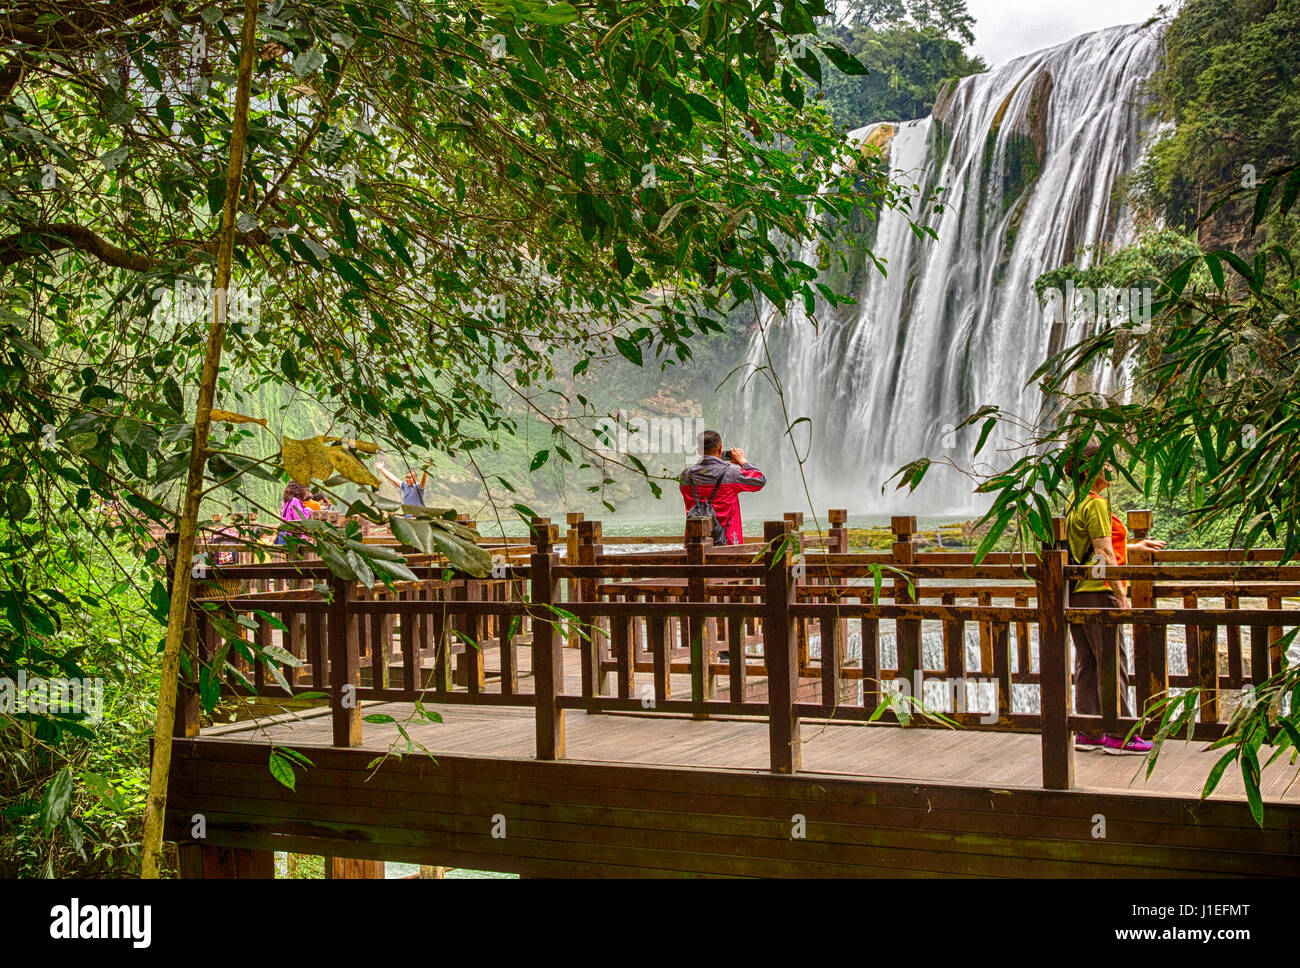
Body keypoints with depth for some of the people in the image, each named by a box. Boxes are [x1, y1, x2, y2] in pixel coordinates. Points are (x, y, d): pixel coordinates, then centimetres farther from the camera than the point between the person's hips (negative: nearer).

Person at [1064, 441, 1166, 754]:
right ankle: (1118, 736, -2)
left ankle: (1088, 733, 14)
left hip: (1076, 594, 9)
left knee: (1087, 663, 11)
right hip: (1097, 592, -9)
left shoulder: (1073, 504, 16)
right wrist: (1121, 595, -15)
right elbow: (1104, 555, -18)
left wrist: (1135, 546, 34)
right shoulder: (1096, 504, -13)